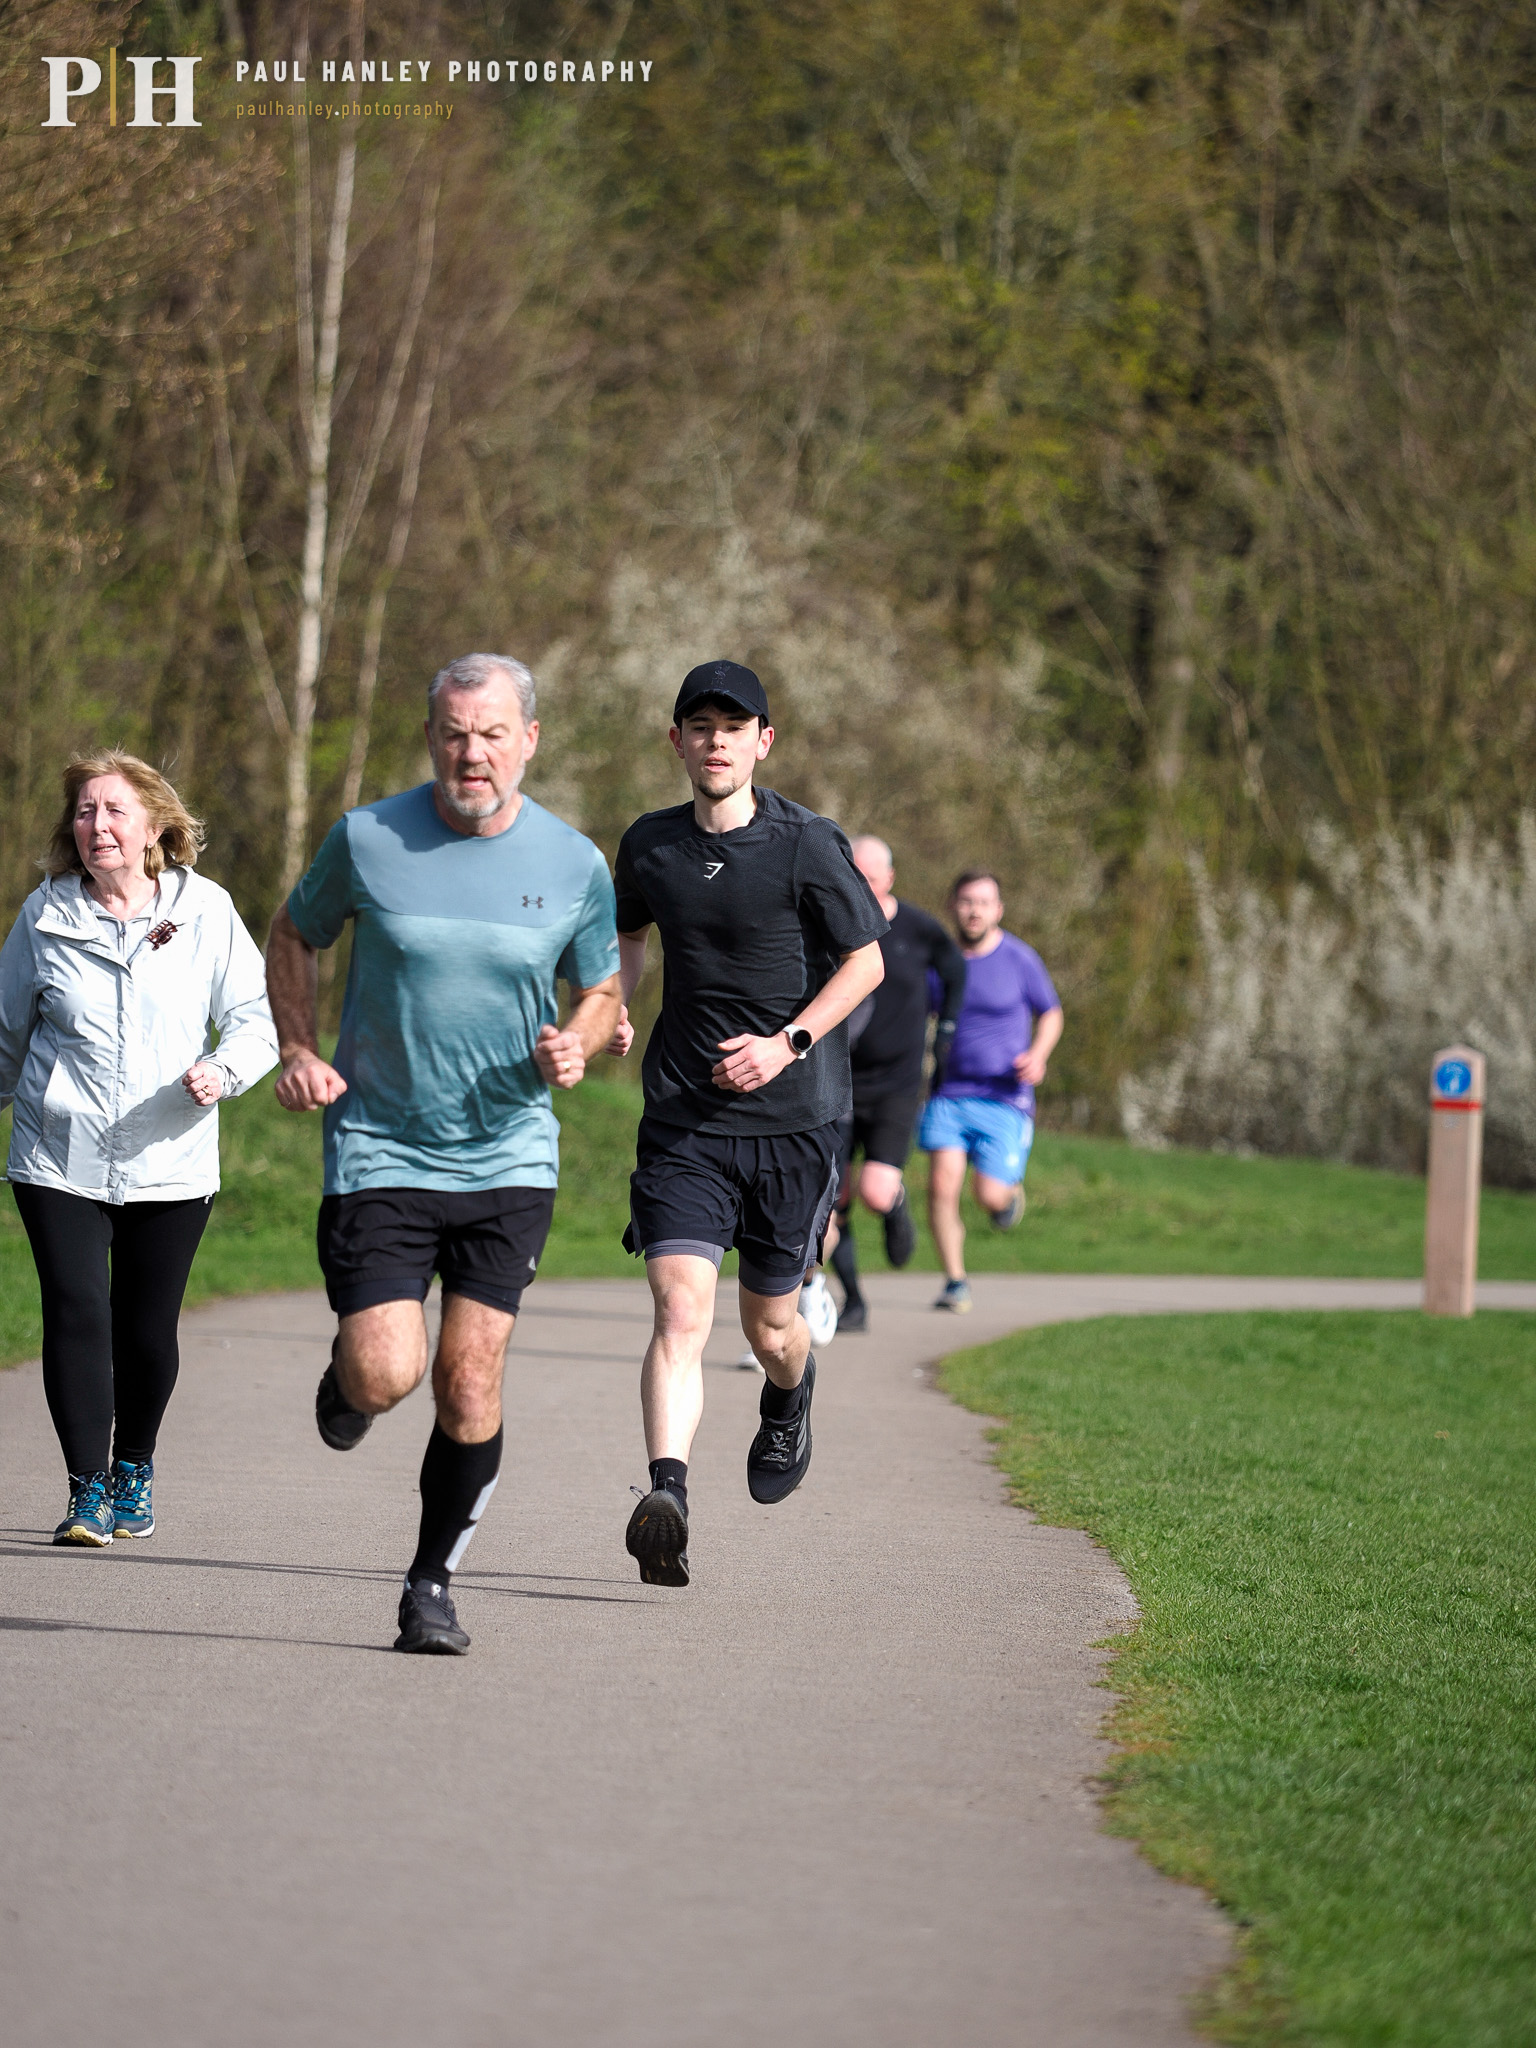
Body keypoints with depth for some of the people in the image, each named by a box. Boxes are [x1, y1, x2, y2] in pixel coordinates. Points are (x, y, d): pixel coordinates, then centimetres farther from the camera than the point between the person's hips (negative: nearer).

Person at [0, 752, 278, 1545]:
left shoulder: (205, 911, -1)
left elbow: (254, 1019, 2)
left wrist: (224, 1071, -18)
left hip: (170, 1161, 0)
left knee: (146, 1330, 5)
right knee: (76, 1313, -12)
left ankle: (134, 1469, 29)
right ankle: (87, 1491, -4)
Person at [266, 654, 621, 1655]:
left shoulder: (575, 864, -2)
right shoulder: (367, 840, -5)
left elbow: (604, 988, 12)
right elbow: (295, 936, 12)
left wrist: (575, 1044, -10)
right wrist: (301, 1050, -2)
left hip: (510, 1156, 1)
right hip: (381, 1151, -1)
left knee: (469, 1383, -5)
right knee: (386, 1374, -11)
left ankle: (433, 1584, 12)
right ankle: (346, 1374, 27)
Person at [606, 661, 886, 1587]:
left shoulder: (807, 844, -6)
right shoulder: (650, 845, 5)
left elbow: (866, 960, -1)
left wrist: (788, 1043, -14)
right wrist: (610, 1009, 6)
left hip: (793, 1117, -1)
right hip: (683, 1120, 1)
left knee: (769, 1322, 11)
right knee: (681, 1309, -17)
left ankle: (790, 1402, 47)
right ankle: (667, 1496, -28)